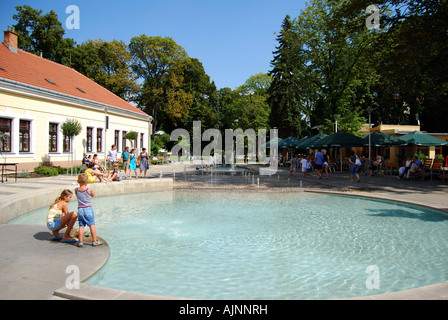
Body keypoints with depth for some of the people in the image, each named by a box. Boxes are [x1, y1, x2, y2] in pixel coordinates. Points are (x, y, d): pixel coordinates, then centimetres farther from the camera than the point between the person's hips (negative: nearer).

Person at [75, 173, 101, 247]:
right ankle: (94, 241, 7)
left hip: (80, 210, 3)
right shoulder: (89, 190, -10)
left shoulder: (76, 190, -1)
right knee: (92, 225, 3)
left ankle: (80, 242, 9)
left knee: (81, 226, 8)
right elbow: (93, 195, 9)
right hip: (88, 209, -3)